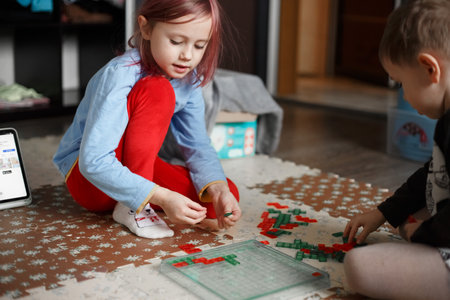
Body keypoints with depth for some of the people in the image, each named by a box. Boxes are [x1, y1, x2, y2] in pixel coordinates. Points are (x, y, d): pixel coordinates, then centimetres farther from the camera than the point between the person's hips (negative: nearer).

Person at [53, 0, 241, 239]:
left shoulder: (188, 78, -6)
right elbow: (93, 162, -34)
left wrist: (218, 190, -25)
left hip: (138, 170, 7)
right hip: (89, 178, -6)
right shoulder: (119, 75, -28)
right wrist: (162, 197, -39)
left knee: (227, 195, -14)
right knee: (157, 91, -30)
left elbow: (197, 146, -5)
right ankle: (133, 209, -22)